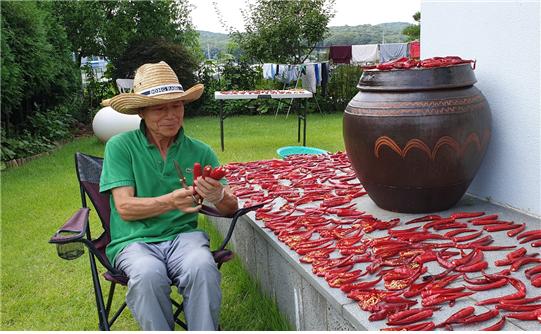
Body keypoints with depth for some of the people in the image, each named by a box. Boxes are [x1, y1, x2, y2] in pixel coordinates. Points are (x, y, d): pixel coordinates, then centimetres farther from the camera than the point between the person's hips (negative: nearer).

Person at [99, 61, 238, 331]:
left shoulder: (200, 152, 5)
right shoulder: (120, 146, 0)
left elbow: (232, 208, 3)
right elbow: (125, 208, -7)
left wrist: (218, 197, -22)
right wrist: (170, 202, -25)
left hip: (184, 235, 1)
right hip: (134, 240, -1)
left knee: (202, 268, -31)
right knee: (149, 275, -33)